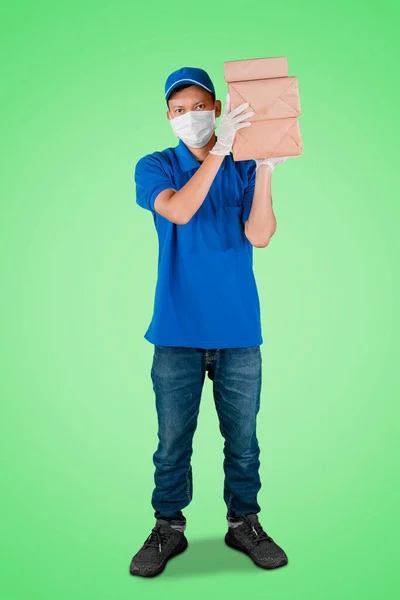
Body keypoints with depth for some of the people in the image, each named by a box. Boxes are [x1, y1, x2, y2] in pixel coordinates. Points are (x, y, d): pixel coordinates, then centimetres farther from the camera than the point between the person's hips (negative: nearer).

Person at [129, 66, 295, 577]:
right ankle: (168, 528, 25)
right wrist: (219, 151, -22)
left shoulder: (244, 169, 7)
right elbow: (179, 211, -17)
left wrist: (265, 170, -17)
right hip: (177, 329, -1)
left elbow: (259, 236, -7)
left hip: (239, 329, 1)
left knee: (242, 438, 10)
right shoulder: (155, 167, 4)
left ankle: (244, 522, 29)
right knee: (172, 439, 8)